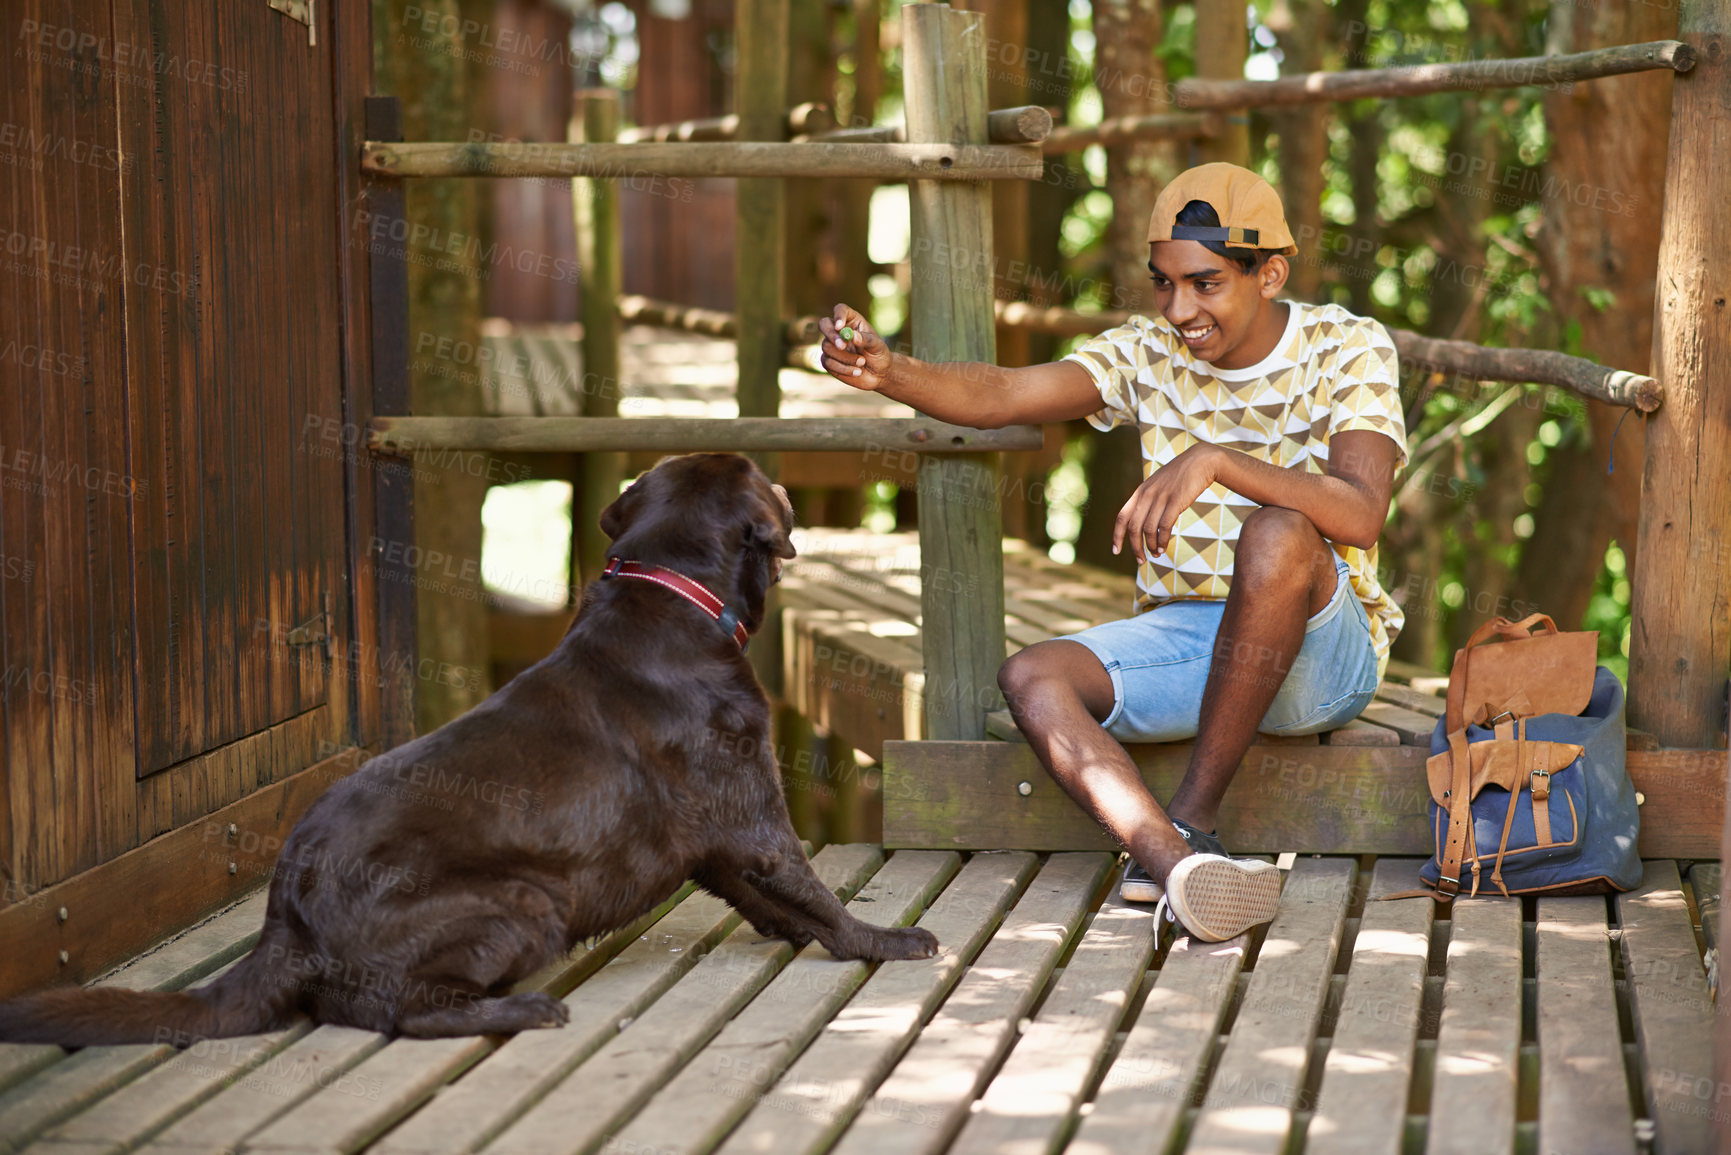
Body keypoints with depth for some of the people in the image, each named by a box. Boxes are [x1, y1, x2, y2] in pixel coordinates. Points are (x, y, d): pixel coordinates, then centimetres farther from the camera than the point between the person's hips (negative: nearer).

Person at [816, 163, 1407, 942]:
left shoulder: (1347, 350, -7)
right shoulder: (1149, 352, 4)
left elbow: (1362, 514, -25)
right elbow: (998, 395, -11)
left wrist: (1214, 461, -39)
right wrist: (887, 372, -31)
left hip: (1323, 651, -4)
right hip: (1181, 635, 4)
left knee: (1277, 536, -37)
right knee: (1032, 678, -24)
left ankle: (1188, 820, -27)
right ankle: (1186, 870, -47)